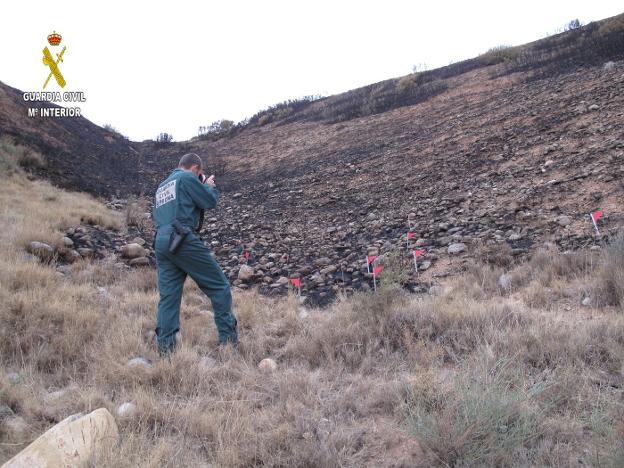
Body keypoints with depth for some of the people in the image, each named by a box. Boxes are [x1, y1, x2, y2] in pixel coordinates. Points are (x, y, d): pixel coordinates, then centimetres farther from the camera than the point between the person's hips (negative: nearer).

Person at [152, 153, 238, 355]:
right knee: (219, 286, 0)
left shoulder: (162, 185, 25)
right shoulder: (187, 178, 1)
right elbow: (210, 201, -1)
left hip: (160, 243, 8)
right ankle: (228, 338, 1)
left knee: (168, 296, 7)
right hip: (182, 240, -8)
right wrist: (209, 185, 21)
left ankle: (164, 346, 2)